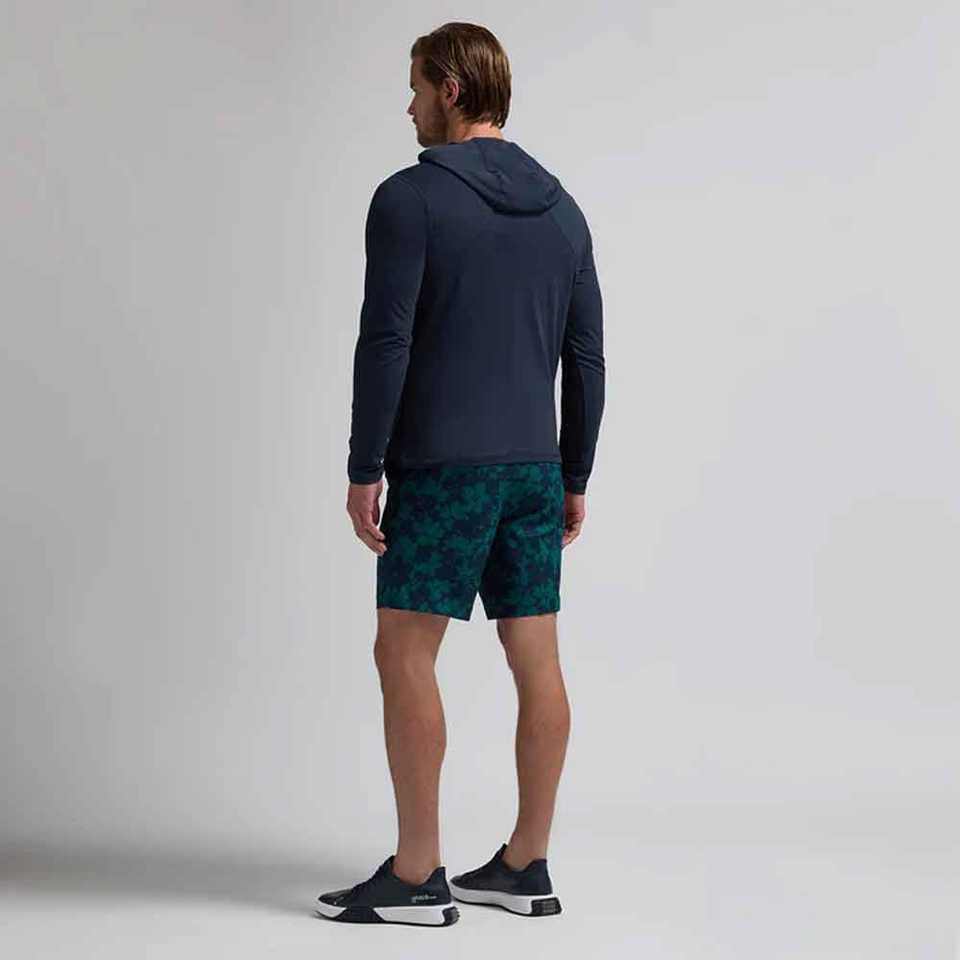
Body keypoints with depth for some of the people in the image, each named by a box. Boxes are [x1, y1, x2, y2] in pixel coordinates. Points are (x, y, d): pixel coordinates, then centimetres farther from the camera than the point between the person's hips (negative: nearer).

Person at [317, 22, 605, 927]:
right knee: (536, 662, 7)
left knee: (405, 655, -1)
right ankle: (524, 867, 14)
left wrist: (364, 469, -9)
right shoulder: (561, 208, 12)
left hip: (444, 466, -7)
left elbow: (385, 343, -15)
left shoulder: (411, 197, -9)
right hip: (534, 467, 7)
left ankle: (416, 876, 0)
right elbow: (586, 358, 12)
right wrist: (574, 479, 17)